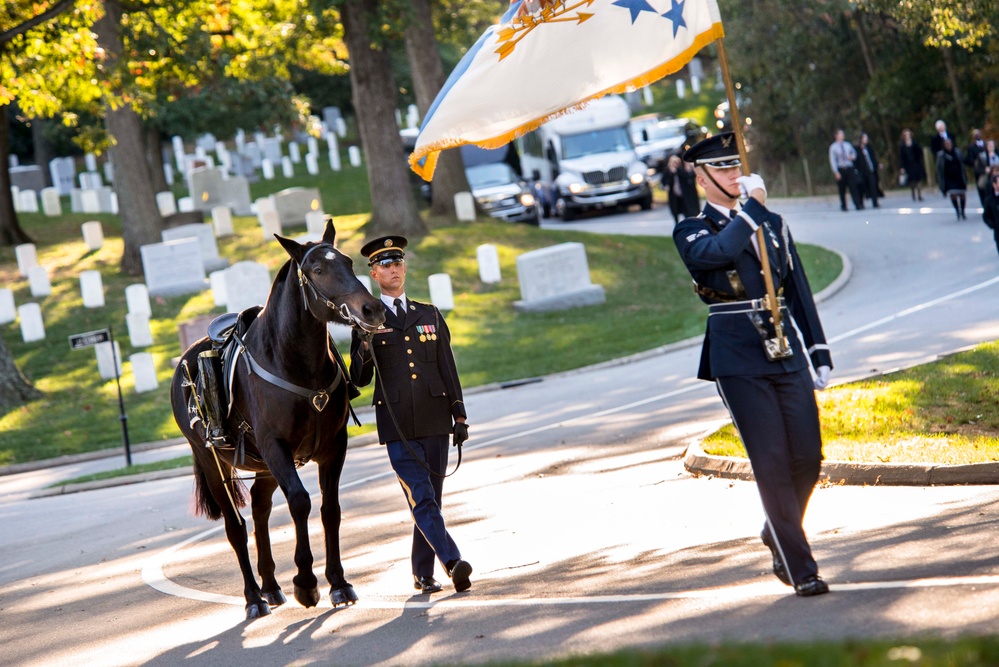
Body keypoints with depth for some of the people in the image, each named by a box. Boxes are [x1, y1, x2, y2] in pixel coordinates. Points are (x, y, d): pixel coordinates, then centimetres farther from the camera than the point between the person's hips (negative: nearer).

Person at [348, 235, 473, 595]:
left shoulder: (430, 316, 14)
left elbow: (448, 369, 15)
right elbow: (359, 380, 1)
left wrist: (459, 415, 9)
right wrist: (364, 353, -20)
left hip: (435, 421, 3)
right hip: (398, 426, -3)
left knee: (432, 498, 6)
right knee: (422, 499, -14)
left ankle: (423, 573, 15)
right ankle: (452, 562, -23)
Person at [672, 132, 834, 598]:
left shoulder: (772, 223, 17)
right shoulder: (692, 232, 3)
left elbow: (799, 291, 18)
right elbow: (719, 251, -23)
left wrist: (820, 353, 14)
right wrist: (750, 206, -13)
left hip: (787, 354, 4)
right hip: (738, 361, -4)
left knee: (808, 458, 2)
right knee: (772, 464, -7)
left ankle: (778, 535, 29)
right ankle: (800, 569, -1)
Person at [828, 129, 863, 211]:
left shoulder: (848, 145, 13)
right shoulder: (833, 147, 1)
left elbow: (854, 153, 27)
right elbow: (832, 160, -4)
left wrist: (853, 156, 1)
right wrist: (836, 172, -13)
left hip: (850, 168, 2)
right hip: (840, 170, -2)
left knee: (853, 186, -8)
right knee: (842, 189, 3)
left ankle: (858, 205, -12)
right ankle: (843, 206, 14)